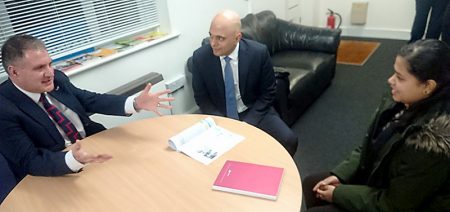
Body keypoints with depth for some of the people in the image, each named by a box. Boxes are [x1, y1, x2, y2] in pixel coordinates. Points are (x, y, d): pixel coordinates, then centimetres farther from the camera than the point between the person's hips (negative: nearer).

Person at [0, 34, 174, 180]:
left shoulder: (56, 78, -4)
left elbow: (90, 100, 3)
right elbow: (31, 162, -22)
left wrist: (136, 103, -12)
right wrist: (74, 160, -44)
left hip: (95, 147, 6)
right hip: (56, 174, -5)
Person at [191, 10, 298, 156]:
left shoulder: (258, 53, -17)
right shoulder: (200, 57, -15)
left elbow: (267, 93, -6)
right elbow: (201, 98, -3)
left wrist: (248, 123, -17)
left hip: (254, 112, 0)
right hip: (219, 115, 0)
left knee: (289, 141, -19)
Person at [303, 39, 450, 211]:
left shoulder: (432, 143, -34)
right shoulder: (400, 104, -10)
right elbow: (368, 148, 4)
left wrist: (338, 193, -16)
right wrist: (339, 175, -6)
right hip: (375, 179, 7)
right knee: (310, 184, 7)